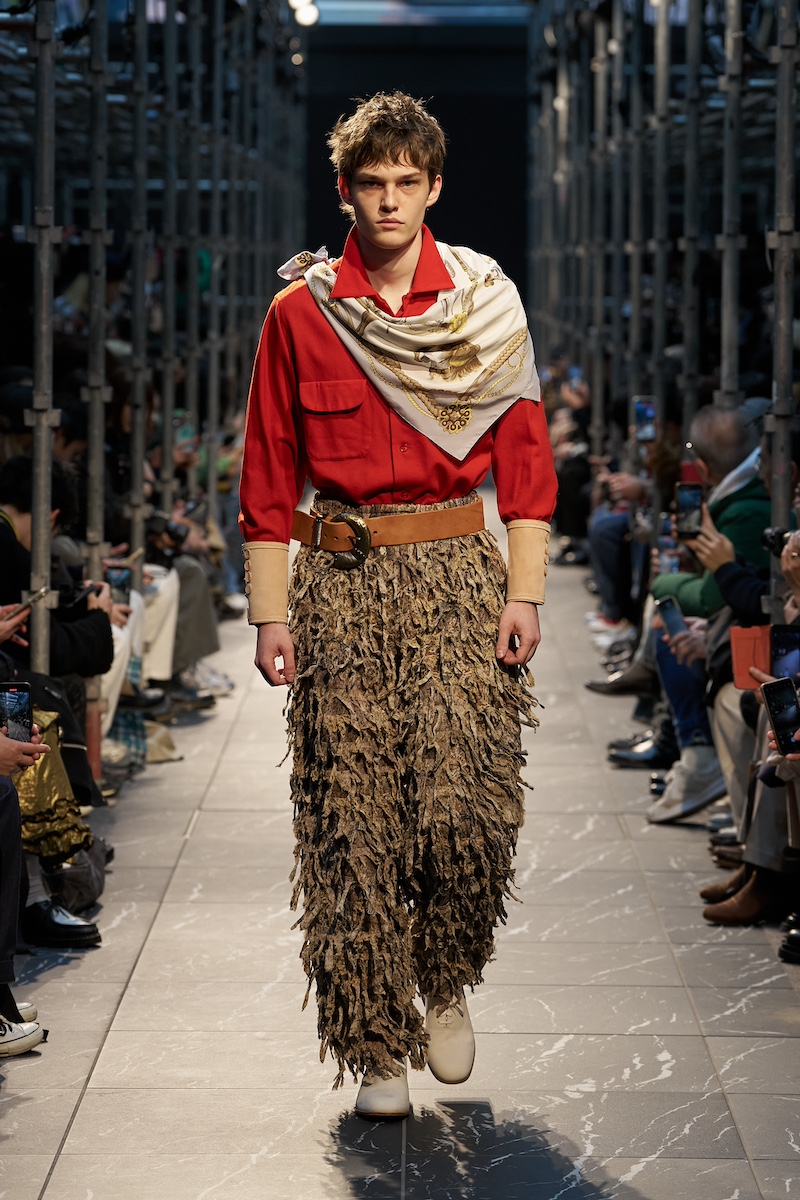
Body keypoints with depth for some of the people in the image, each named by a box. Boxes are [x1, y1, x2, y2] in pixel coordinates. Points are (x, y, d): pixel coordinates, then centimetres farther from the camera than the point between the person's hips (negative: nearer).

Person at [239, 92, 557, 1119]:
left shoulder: (487, 301, 6)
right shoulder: (299, 313, 5)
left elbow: (526, 461, 7)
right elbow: (269, 478, 7)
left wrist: (524, 592, -2)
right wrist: (269, 614, 0)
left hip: (458, 572, 0)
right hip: (344, 581, 0)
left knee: (462, 807, -11)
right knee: (353, 822, -2)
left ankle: (443, 985, 17)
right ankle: (376, 1045, 10)